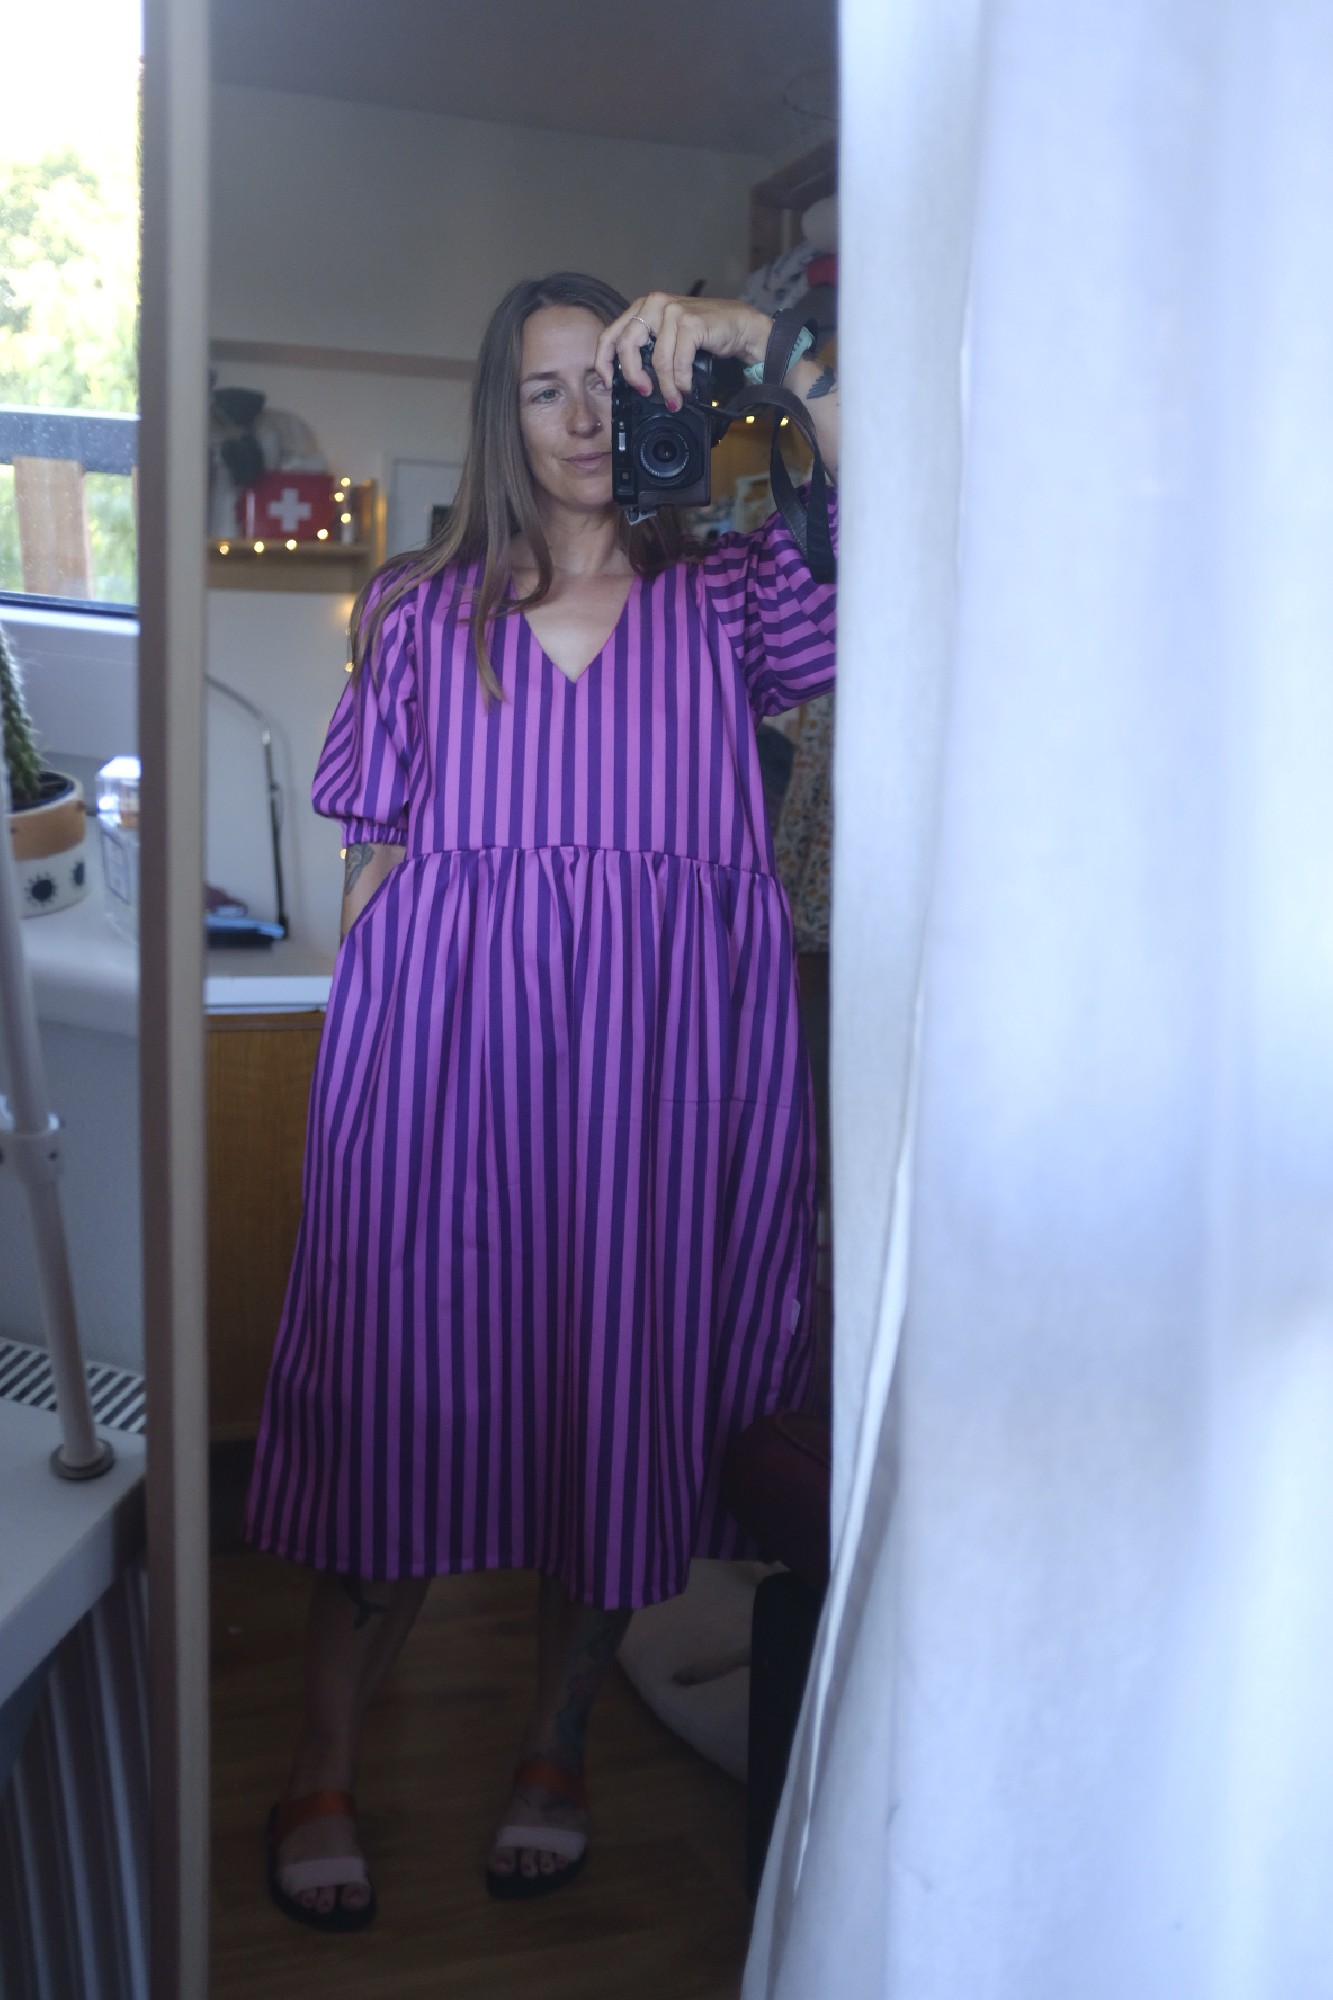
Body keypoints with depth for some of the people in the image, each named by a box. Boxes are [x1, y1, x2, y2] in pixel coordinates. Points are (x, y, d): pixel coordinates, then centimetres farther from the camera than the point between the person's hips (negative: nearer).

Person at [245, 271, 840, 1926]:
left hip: (658, 1044, 1)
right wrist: (358, 1052, 2)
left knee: (623, 1386, 6)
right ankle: (321, 1772, 20)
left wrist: (768, 350, -10)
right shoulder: (419, 612, 13)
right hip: (445, 1031, 0)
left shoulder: (733, 594, 10)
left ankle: (551, 1748, 28)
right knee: (406, 1378, 1)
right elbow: (377, 857, 9)